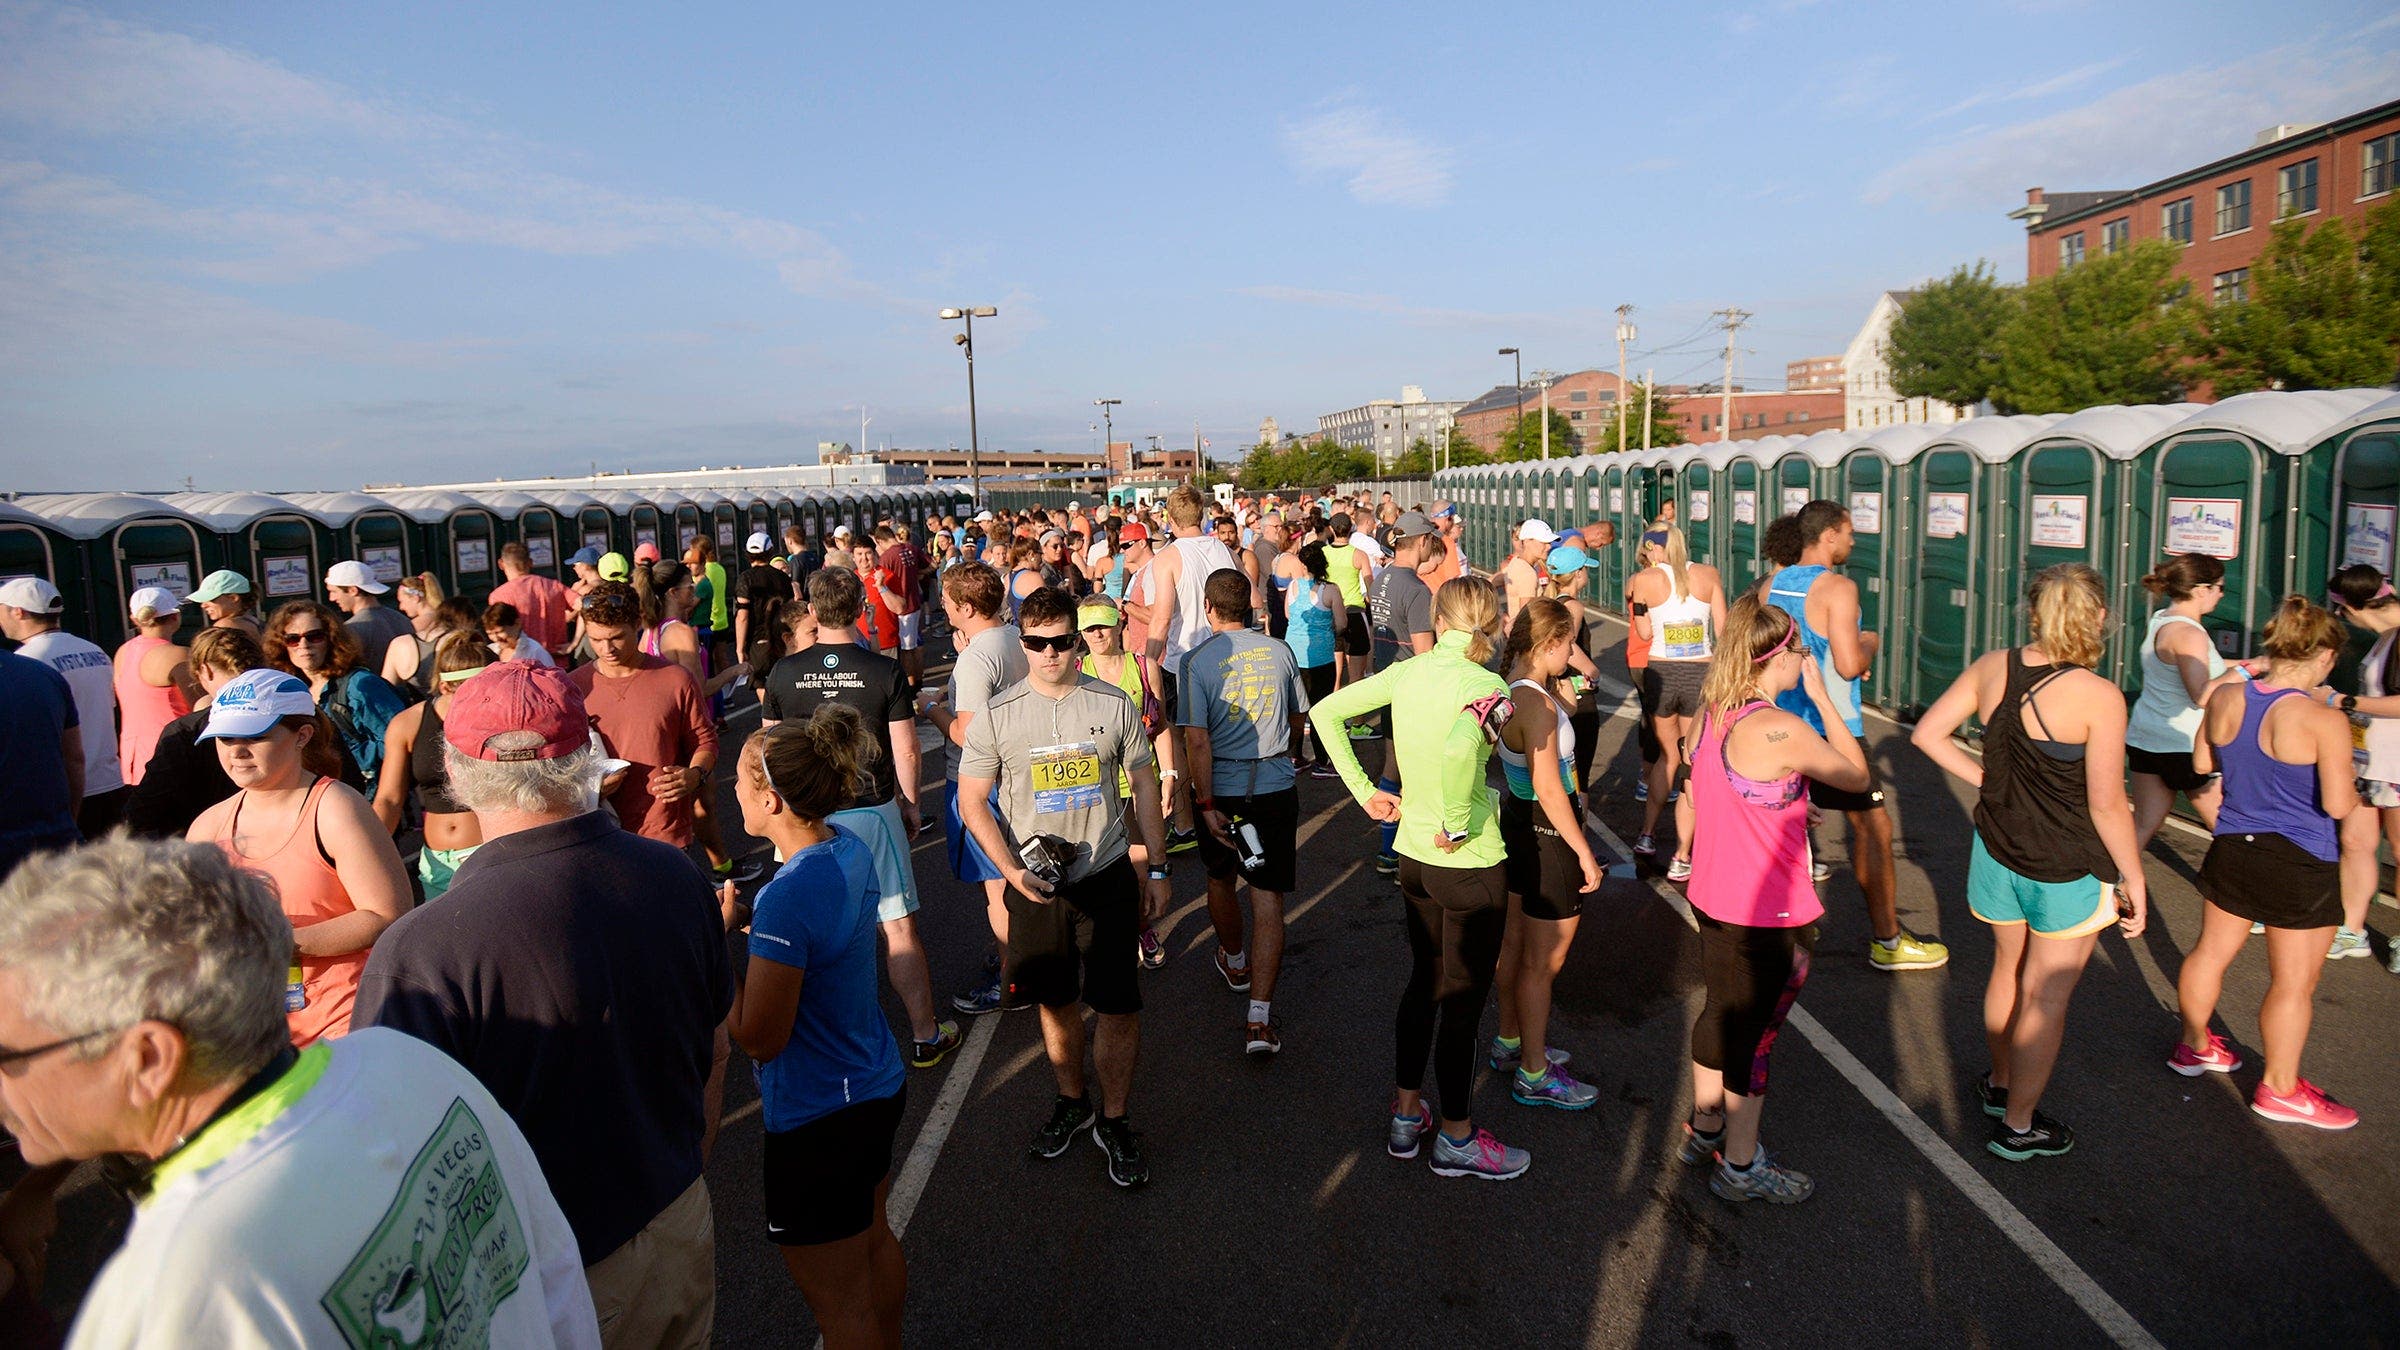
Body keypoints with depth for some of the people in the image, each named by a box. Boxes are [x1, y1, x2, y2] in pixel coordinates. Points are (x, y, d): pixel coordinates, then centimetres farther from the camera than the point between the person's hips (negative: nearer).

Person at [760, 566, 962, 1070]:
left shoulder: (783, 673, -4)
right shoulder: (885, 671, -10)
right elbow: (905, 750, -7)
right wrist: (910, 803, 9)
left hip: (807, 816, 2)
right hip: (873, 809, -2)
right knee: (899, 928, 6)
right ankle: (925, 1037, 14)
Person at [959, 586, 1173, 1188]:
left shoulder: (1113, 705, -4)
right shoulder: (998, 716, -5)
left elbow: (1144, 785, 5)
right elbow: (972, 801, -1)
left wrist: (1157, 871, 5)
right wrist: (1014, 872, -14)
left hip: (1107, 877, 0)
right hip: (1037, 883, 0)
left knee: (1120, 1005, 0)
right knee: (1057, 1002, 15)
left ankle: (1113, 1120, 20)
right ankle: (1071, 1102, 38)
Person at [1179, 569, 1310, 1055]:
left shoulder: (1197, 660, -10)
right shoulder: (1279, 651, 1)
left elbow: (1197, 740, -16)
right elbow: (1297, 720, 12)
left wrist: (1205, 804, -12)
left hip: (1222, 788, -1)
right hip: (1276, 786, 1)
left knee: (1221, 879, 24)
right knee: (1268, 898, 1)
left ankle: (1235, 962, 47)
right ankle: (1260, 1018, -5)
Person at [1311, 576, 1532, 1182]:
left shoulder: (1408, 671, 0)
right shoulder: (1487, 689, -19)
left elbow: (1324, 712, 4)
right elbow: (1458, 749, -41)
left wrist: (1365, 792, 5)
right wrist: (1456, 824, -26)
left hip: (1413, 856, 6)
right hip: (1469, 867, -6)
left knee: (1423, 984, 22)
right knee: (1463, 1002, 9)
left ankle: (1406, 1114, 36)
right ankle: (1457, 1139, 26)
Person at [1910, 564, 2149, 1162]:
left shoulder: (1993, 668, -6)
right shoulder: (2099, 697, -21)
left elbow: (1927, 732, -1)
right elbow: (2106, 804, -18)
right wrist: (2135, 880, -6)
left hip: (1998, 852, 5)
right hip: (2068, 870, -5)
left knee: (2008, 971, 25)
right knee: (2046, 996, 10)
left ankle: (2001, 1083, 45)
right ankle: (2019, 1126, 23)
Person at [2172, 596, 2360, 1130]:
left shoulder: (2224, 698, -5)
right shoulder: (2323, 718, -21)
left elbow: (2201, 763, 10)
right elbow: (2337, 805, -19)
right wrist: (2349, 776, 0)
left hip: (2232, 848, 6)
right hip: (2300, 866, -6)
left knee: (2211, 951, 20)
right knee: (2294, 982, 9)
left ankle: (2193, 1046, 37)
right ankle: (2280, 1089, 21)